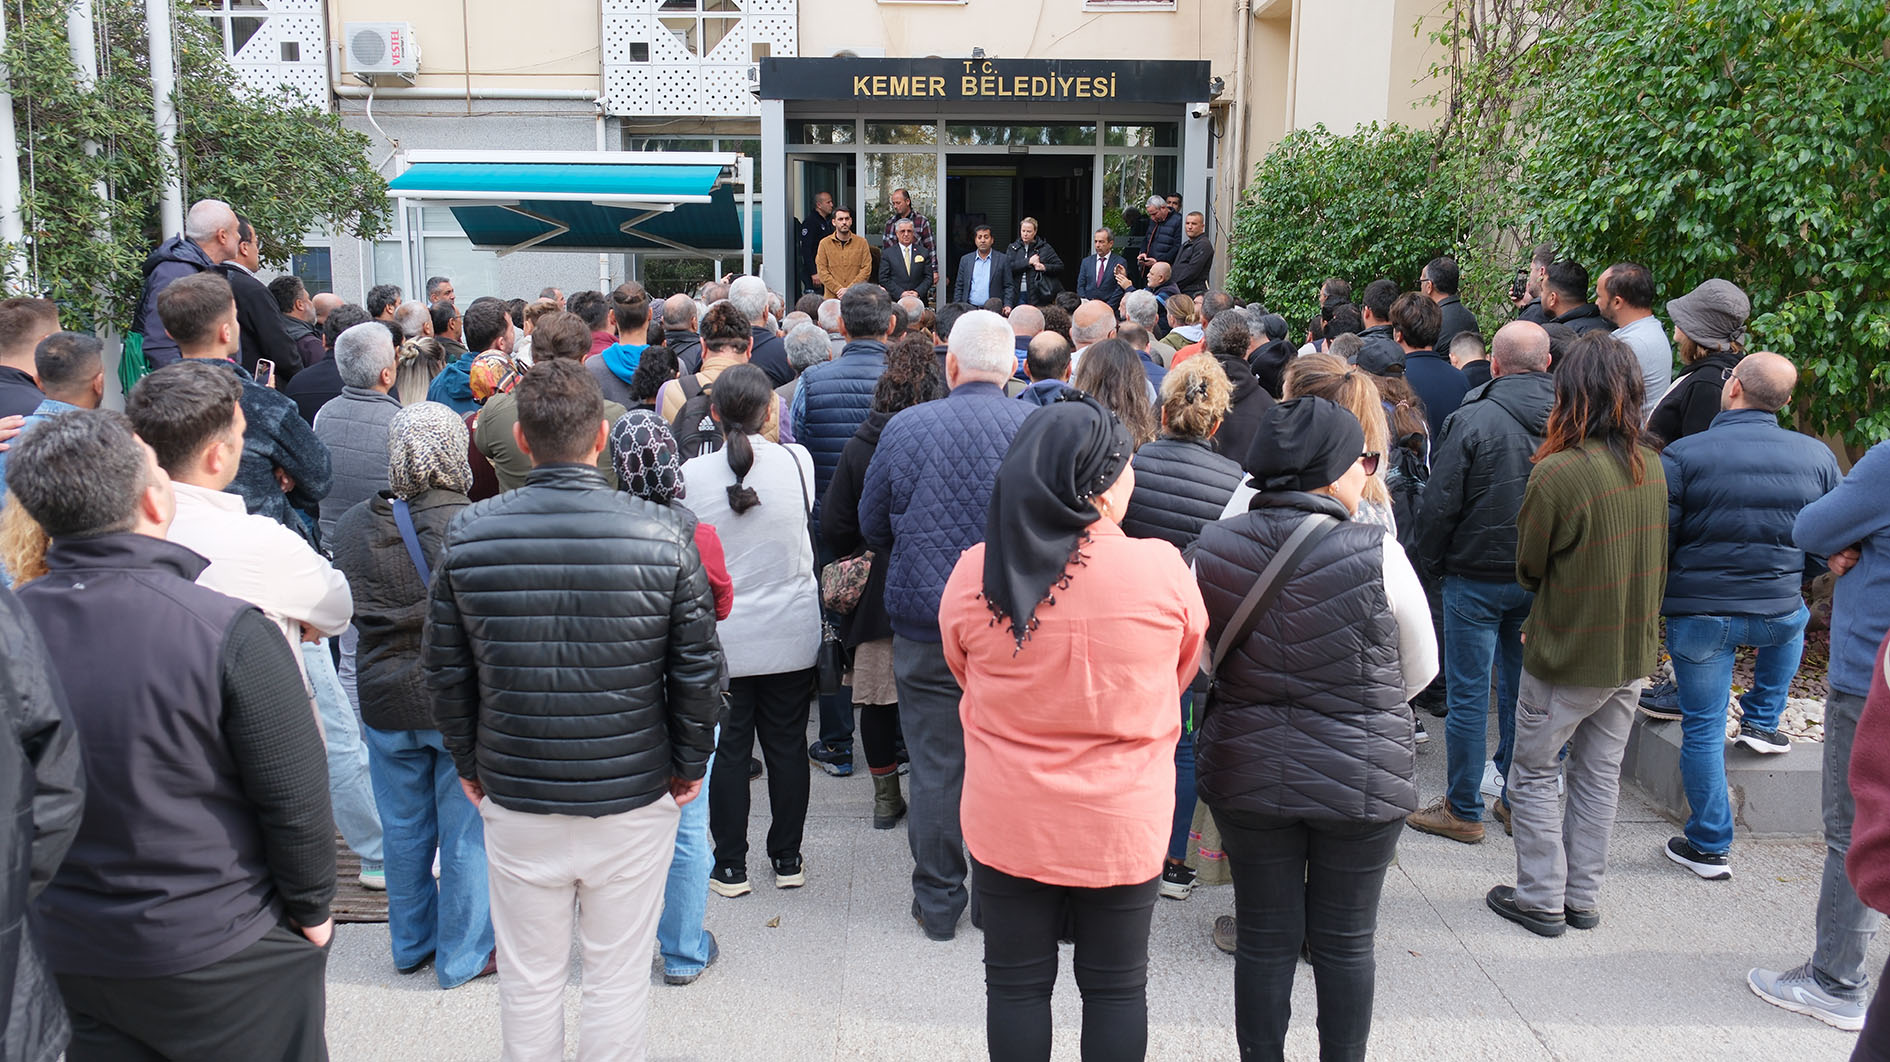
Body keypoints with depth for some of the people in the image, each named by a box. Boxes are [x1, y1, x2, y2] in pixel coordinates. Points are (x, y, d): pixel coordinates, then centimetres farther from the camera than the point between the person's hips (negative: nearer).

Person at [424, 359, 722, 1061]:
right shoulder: (663, 537, -12)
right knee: (619, 977, 13)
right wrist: (689, 764, 8)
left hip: (514, 798, 2)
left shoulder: (468, 535, -7)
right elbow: (697, 668, -6)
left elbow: (445, 669, 1)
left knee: (529, 979, 18)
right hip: (634, 796, -1)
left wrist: (469, 763, 15)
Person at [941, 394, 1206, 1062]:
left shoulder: (974, 573, -13)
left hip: (1007, 821, 1)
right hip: (1123, 825, -1)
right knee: (1117, 988, 18)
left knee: (1017, 984, 18)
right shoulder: (1163, 569, -17)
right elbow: (1182, 674, 1)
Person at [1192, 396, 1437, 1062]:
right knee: (1345, 943, 14)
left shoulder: (1213, 549, -8)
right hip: (1362, 776, -2)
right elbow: (1421, 670, -1)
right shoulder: (1378, 555, -17)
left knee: (1264, 939, 15)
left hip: (1247, 773, 3)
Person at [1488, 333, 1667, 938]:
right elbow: (1658, 561, 11)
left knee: (1534, 775, 10)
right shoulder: (1652, 467, -2)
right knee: (1599, 774, 17)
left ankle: (1542, 900, 16)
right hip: (1634, 650, 6)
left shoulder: (1558, 473, -22)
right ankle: (1584, 898, 26)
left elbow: (1528, 569, -10)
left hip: (1566, 656, -6)